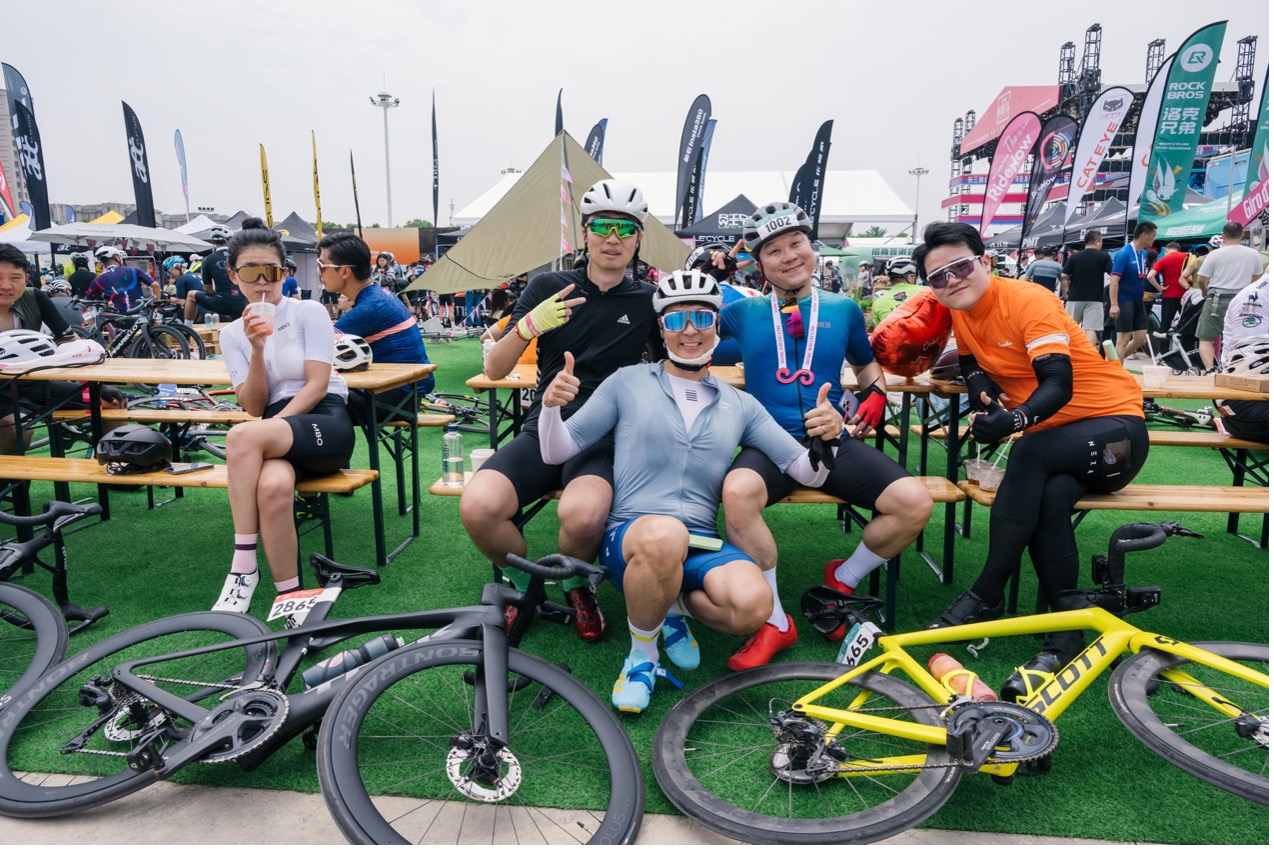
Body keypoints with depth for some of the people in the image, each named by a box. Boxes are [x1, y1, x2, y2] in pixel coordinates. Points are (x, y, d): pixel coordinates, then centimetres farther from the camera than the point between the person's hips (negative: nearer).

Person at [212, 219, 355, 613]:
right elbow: (254, 407, 5)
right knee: (273, 486, -36)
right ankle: (289, 597, -24)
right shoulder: (232, 333, 15)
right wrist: (257, 349, -10)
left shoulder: (309, 312, 5)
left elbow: (317, 386, -5)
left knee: (242, 435, -34)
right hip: (273, 432, 3)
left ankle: (243, 566, -24)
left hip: (326, 423, -2)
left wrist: (262, 432, -14)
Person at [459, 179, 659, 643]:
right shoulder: (548, 286, 7)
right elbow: (494, 369, 2)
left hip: (606, 437, -1)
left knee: (582, 515, -36)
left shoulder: (648, 299, 8)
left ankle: (574, 583, 1)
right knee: (478, 506, -29)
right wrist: (529, 325, -17)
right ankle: (524, 583, 4)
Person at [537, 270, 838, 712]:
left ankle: (674, 606, 7)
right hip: (629, 535, -2)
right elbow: (557, 452, 5)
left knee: (752, 604, -30)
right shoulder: (628, 382, 6)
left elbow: (806, 473, 10)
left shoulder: (740, 406, 13)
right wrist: (550, 405, -17)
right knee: (663, 535, -39)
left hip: (701, 544, 3)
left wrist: (823, 440, -12)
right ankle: (641, 655, -9)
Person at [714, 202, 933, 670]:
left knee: (915, 503, -21)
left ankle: (843, 579, 9)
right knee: (738, 492, -37)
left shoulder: (843, 309, 14)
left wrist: (875, 394, 9)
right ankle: (774, 621, -16)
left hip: (833, 441, 2)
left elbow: (866, 364, 29)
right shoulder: (743, 312, 10)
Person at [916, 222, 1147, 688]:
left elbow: (1059, 385, -27)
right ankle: (1067, 630, -21)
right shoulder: (961, 311, 2)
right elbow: (970, 362, 18)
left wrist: (1013, 421, -47)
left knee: (1028, 453, -35)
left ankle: (987, 595, -25)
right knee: (1050, 500, -29)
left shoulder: (1029, 301, -19)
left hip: (1115, 427, -5)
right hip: (1051, 438, 5)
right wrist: (981, 387, -6)